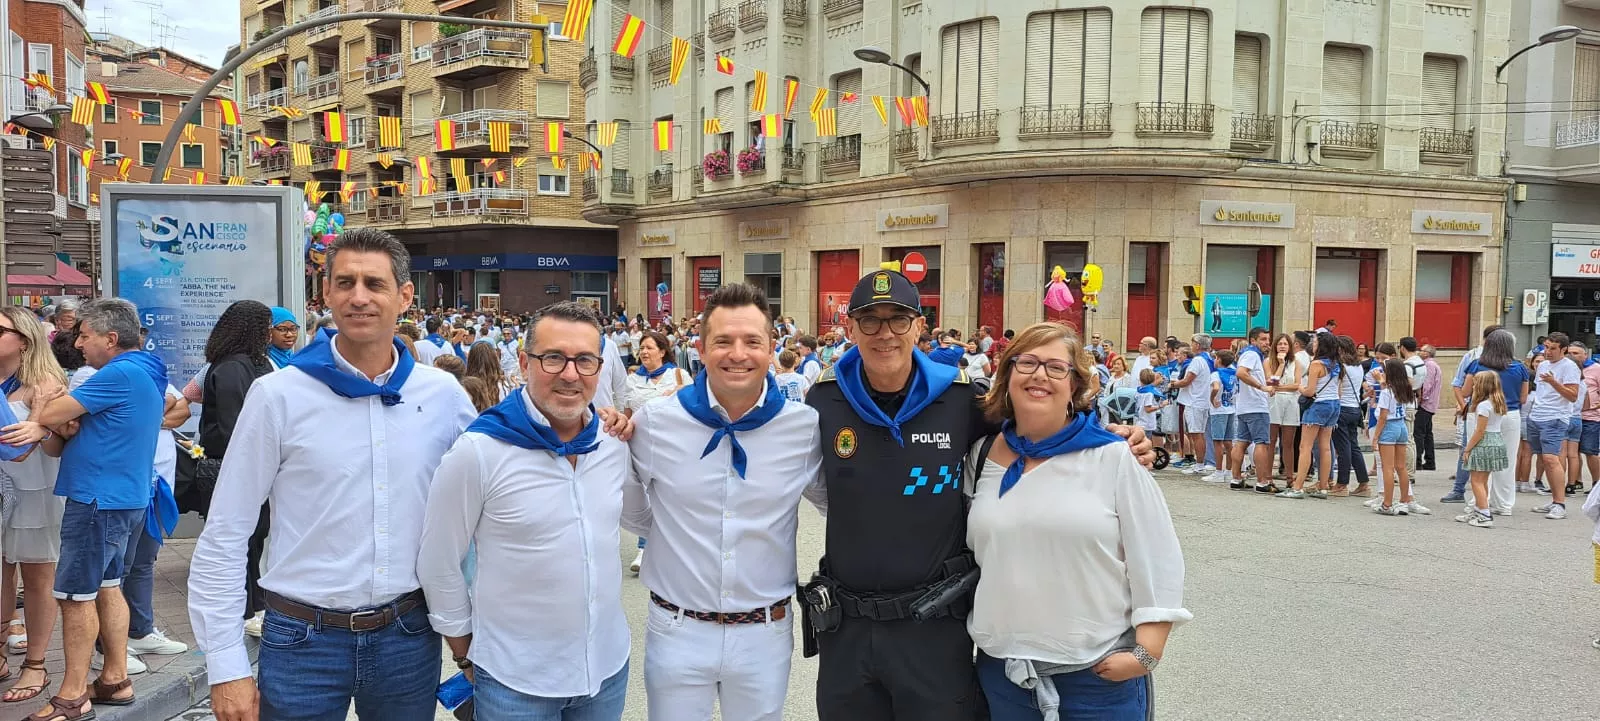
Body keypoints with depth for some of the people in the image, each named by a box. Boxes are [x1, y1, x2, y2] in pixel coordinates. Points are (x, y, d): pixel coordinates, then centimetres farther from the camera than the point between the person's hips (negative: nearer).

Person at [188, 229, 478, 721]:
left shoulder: (444, 394, 0)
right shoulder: (277, 395, -6)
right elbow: (224, 539, -4)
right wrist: (226, 667, -7)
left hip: (409, 637, 2)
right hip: (302, 641, -2)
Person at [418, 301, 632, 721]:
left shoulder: (616, 442, -2)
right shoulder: (478, 451, -16)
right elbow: (438, 565, -8)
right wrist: (467, 657, 0)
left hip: (608, 665, 4)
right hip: (515, 681, -4)